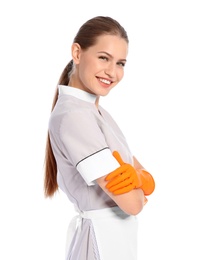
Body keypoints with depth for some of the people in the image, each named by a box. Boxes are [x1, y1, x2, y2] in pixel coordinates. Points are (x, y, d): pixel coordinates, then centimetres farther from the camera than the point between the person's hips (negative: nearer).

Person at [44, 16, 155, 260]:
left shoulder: (94, 109, 6)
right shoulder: (72, 115, -23)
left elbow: (147, 177, 3)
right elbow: (131, 203, -25)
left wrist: (136, 180, -19)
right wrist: (137, 189, -4)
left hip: (115, 232, 9)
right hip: (102, 237, -9)